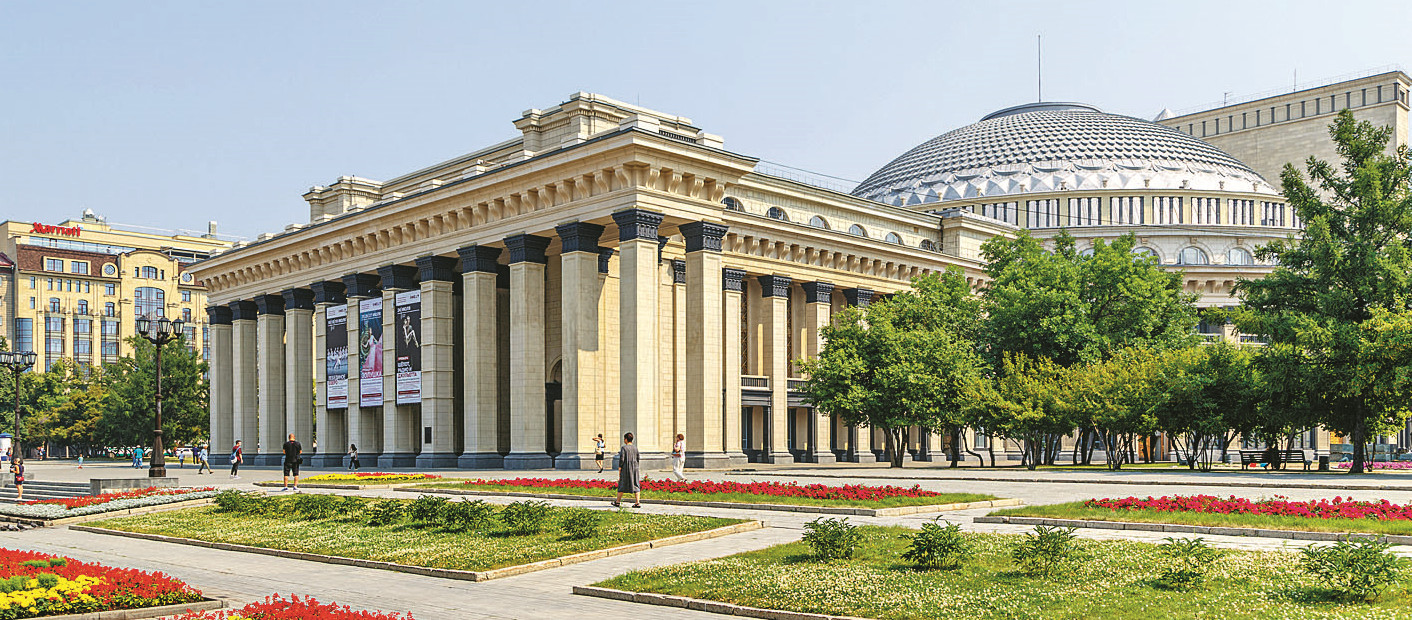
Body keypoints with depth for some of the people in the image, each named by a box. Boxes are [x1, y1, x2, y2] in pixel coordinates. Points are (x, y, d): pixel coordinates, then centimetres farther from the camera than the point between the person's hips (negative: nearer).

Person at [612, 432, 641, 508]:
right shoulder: (635, 448, 6)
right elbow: (637, 459, 12)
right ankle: (637, 502, -8)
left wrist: (619, 470, -7)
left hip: (625, 468, -4)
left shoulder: (624, 448, -9)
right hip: (634, 468, 4)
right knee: (636, 485, 3)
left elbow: (621, 459, -14)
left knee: (622, 485, 9)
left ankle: (618, 502, 20)